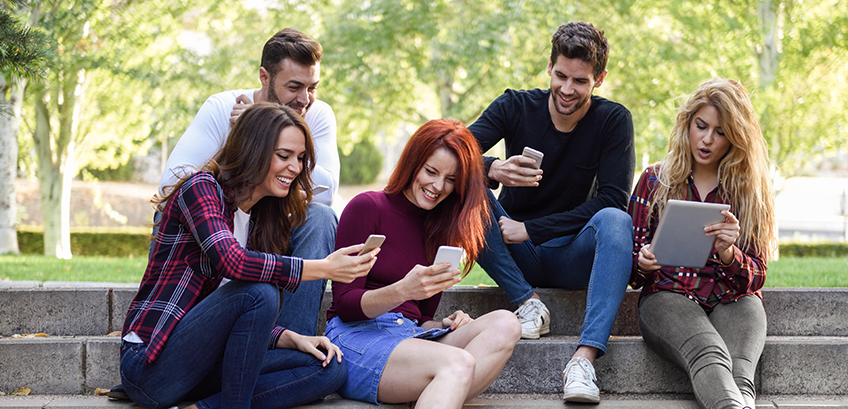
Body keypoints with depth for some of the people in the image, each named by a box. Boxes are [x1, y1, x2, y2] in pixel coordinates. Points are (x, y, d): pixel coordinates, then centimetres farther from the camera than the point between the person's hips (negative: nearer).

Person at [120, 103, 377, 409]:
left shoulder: (260, 220, 15)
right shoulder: (201, 188, -8)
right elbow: (231, 261, -28)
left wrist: (291, 338, -5)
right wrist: (323, 268, -27)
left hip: (203, 365, 8)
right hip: (149, 364, -8)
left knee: (330, 369, -8)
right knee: (258, 291, -29)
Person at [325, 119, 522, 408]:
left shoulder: (442, 228, 21)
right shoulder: (367, 207, 1)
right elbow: (344, 303, -5)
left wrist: (445, 326, -3)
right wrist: (402, 291, -24)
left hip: (412, 338, 6)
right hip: (356, 336, -6)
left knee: (504, 325, -22)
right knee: (458, 364, -35)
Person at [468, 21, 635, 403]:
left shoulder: (613, 120, -6)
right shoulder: (516, 106, -4)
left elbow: (612, 198, -15)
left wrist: (530, 229, -20)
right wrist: (493, 169, -40)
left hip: (571, 256, -1)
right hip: (516, 256, 1)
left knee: (616, 220, -32)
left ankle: (584, 358, -44)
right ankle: (527, 302, -20)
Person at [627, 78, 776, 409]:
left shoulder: (751, 190, 13)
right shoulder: (655, 180, 11)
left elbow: (755, 278, 6)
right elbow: (630, 271, 10)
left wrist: (728, 254, -16)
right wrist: (643, 264, -15)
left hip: (732, 300, 2)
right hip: (667, 297, -2)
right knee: (708, 354, -38)